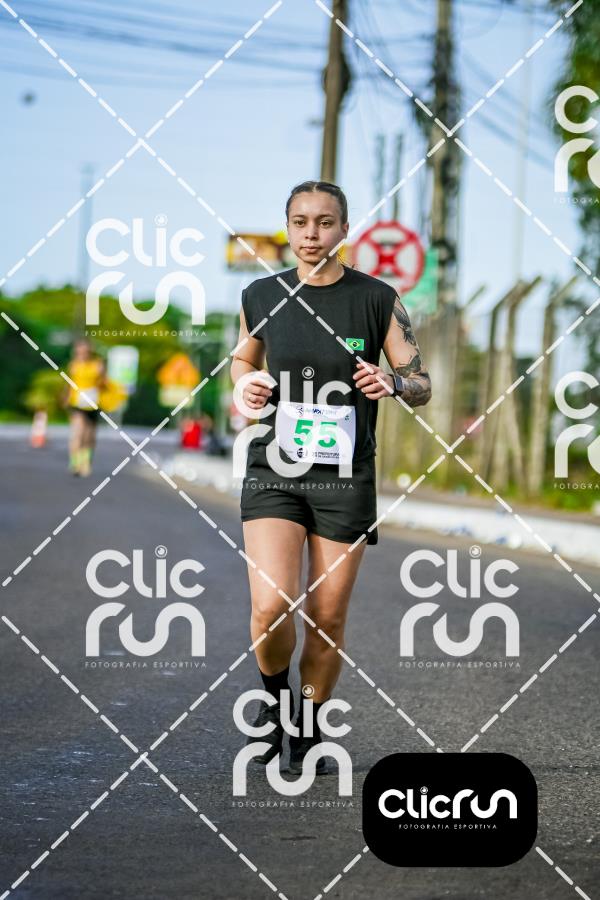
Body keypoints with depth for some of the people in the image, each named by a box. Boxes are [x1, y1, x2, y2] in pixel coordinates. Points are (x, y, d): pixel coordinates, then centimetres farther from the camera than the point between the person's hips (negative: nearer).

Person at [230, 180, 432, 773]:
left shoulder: (377, 300, -2)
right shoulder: (261, 297, 3)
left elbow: (422, 384, 3)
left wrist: (392, 383, -20)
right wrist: (247, 385, -1)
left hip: (346, 479, 0)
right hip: (273, 472, 0)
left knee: (328, 619, 3)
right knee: (271, 608, -15)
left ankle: (309, 726, 26)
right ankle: (275, 697, 16)